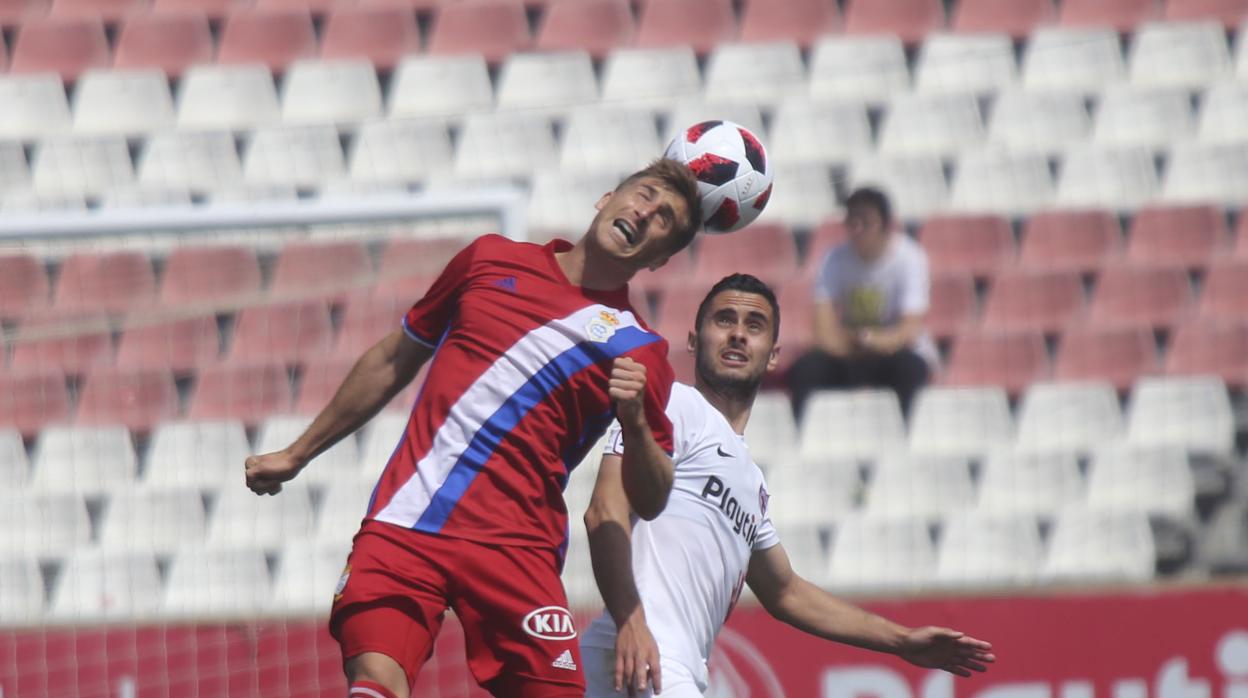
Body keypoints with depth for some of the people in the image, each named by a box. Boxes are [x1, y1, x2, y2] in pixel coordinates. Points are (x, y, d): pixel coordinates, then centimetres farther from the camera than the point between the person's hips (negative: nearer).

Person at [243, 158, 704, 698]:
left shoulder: (638, 352, 7)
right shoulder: (491, 259, 14)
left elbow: (650, 501, 7)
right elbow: (394, 361, 26)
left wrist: (636, 423, -14)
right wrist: (297, 454, 31)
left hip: (515, 549, 0)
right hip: (402, 526, 1)